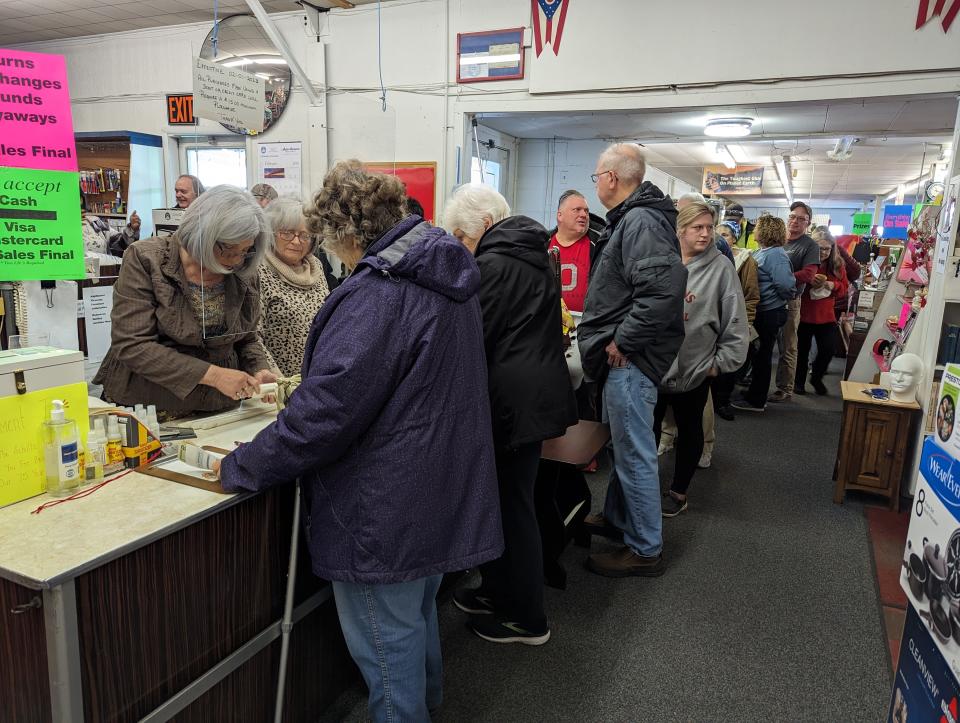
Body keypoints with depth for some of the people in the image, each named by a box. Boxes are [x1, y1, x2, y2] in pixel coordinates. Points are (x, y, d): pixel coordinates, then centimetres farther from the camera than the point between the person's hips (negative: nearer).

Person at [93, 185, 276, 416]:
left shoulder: (243, 274, 2)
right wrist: (213, 375, -22)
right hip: (145, 406, -1)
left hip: (218, 411, 2)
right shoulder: (145, 259, -9)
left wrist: (260, 371, -8)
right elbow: (131, 345, -15)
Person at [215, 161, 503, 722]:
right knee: (418, 614, 29)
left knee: (386, 640, 10)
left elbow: (325, 411, -26)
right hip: (439, 496, 10)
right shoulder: (446, 277, 7)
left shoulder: (377, 293, -24)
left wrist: (240, 468, -12)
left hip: (387, 508, -10)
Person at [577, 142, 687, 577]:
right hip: (624, 359, 11)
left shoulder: (641, 221, -18)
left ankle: (645, 550, 14)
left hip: (631, 360, -11)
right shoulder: (631, 218, 15)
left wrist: (623, 341, -24)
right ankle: (617, 518, 39)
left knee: (634, 453, 0)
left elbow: (665, 289, -32)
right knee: (622, 443, 22)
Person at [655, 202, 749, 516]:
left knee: (689, 430, 14)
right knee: (649, 425, 16)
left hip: (694, 370, -2)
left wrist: (721, 362, -8)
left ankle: (679, 491, 30)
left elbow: (735, 322, -7)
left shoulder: (720, 268, -9)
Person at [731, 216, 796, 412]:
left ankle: (756, 400, 10)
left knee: (761, 356, 0)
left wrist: (783, 298, -10)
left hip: (769, 314, -10)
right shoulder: (763, 252, 12)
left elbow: (786, 284, -26)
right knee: (758, 354, 18)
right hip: (762, 312, 10)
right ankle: (755, 392, 32)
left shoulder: (775, 255, -18)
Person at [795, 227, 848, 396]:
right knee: (802, 350, 8)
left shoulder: (837, 264, 3)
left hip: (826, 316, 3)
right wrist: (809, 282, -24)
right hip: (803, 314, -2)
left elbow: (843, 289, 6)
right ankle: (799, 381, 26)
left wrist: (831, 285, -15)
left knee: (829, 349, -2)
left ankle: (816, 378, 24)